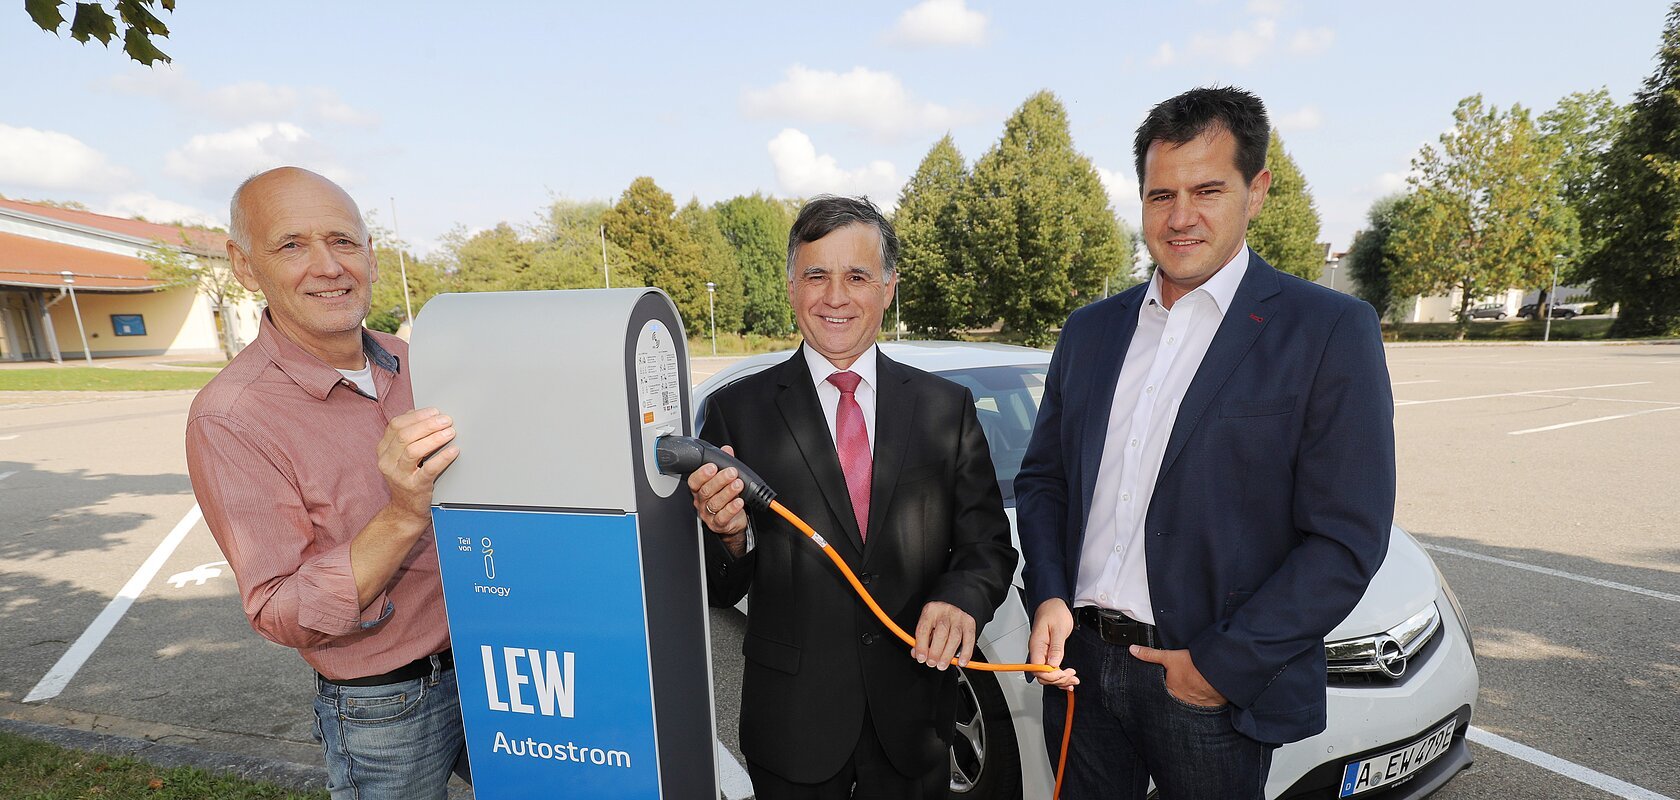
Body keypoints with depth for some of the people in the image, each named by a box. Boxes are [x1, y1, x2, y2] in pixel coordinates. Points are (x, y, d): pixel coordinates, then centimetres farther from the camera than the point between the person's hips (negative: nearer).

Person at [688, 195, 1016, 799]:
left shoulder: (947, 408, -2)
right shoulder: (737, 410, -7)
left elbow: (988, 543, 2)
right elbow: (719, 591, -5)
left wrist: (961, 601, -18)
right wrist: (728, 533, -26)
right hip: (792, 723, -1)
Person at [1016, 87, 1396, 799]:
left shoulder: (1330, 330, -8)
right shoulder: (1089, 330, 6)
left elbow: (1348, 536, -11)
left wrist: (1224, 664, -14)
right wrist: (1048, 598, -5)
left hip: (1219, 685, -3)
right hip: (1077, 661, 4)